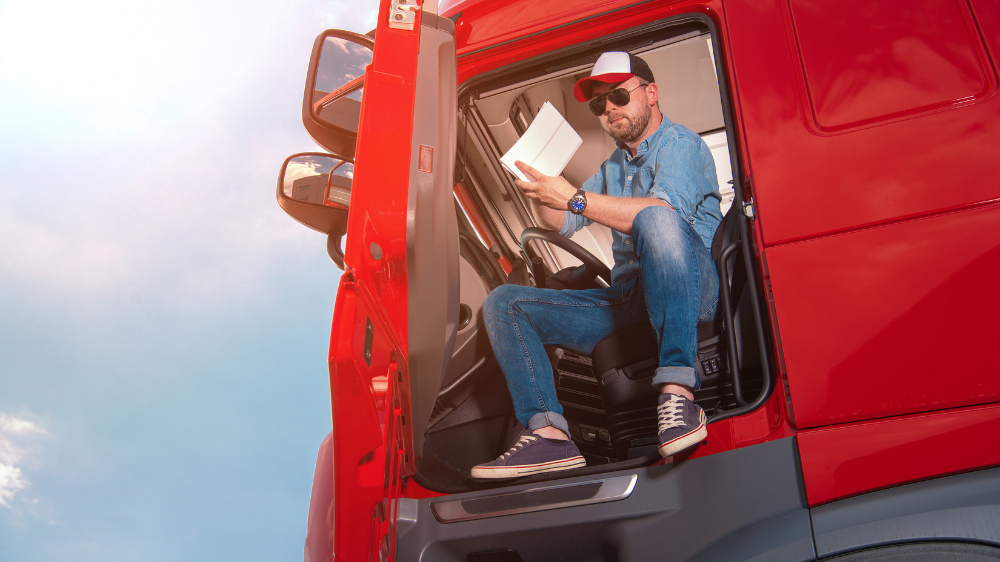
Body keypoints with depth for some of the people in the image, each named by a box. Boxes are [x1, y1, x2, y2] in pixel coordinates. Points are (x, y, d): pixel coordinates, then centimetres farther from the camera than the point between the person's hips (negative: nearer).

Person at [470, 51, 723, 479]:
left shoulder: (680, 144, 1)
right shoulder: (613, 167, 27)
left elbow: (665, 210, -20)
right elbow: (562, 223, 22)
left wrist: (575, 199, -23)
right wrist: (539, 187, 4)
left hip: (689, 293, -7)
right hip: (627, 301, 8)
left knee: (657, 223, -39)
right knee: (503, 303, -3)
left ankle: (676, 391, -41)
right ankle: (549, 433, -22)